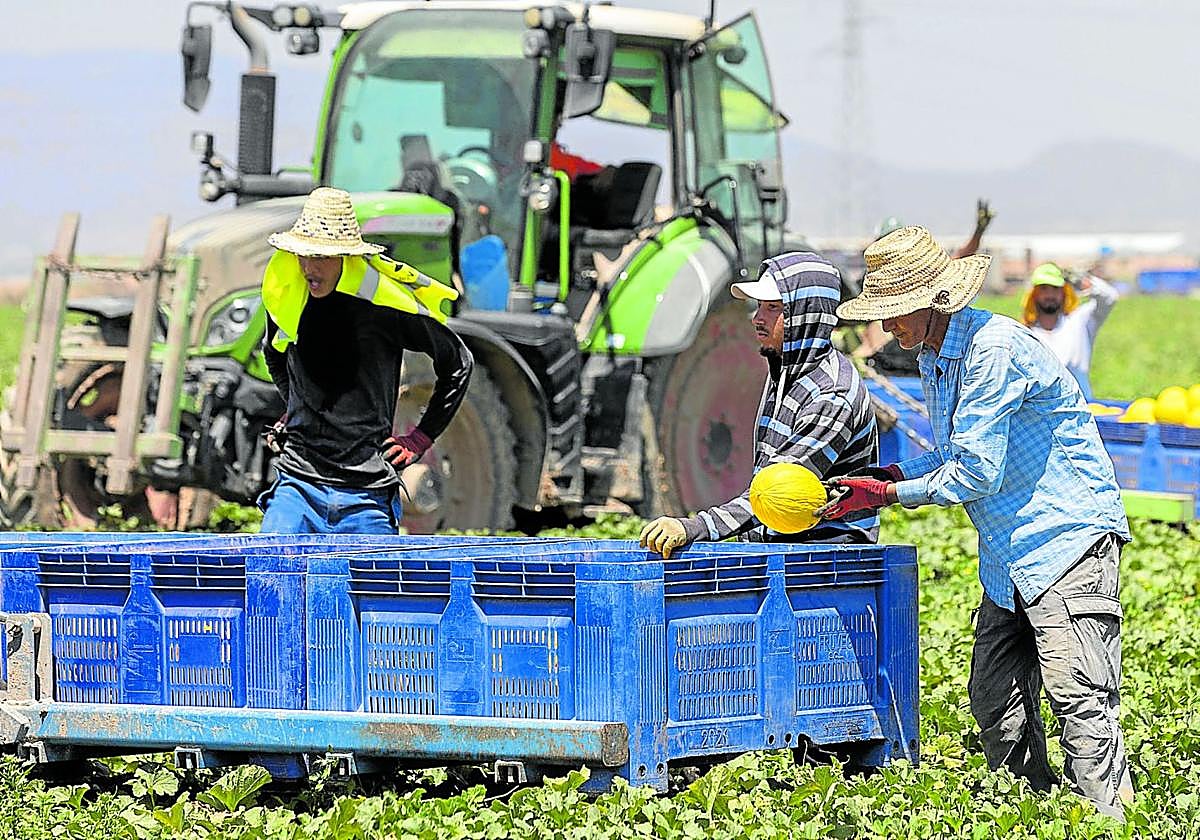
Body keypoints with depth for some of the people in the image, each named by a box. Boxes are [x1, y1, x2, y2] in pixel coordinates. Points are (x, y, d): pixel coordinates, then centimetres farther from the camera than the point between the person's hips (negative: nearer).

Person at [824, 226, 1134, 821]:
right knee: (994, 698, 7)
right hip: (1010, 552, 10)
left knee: (1077, 694, -16)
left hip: (1068, 535, -10)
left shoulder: (994, 349, -20)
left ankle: (1109, 821, -16)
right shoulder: (932, 357, 11)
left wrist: (888, 494, -11)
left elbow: (975, 474, -20)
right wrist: (894, 474, 5)